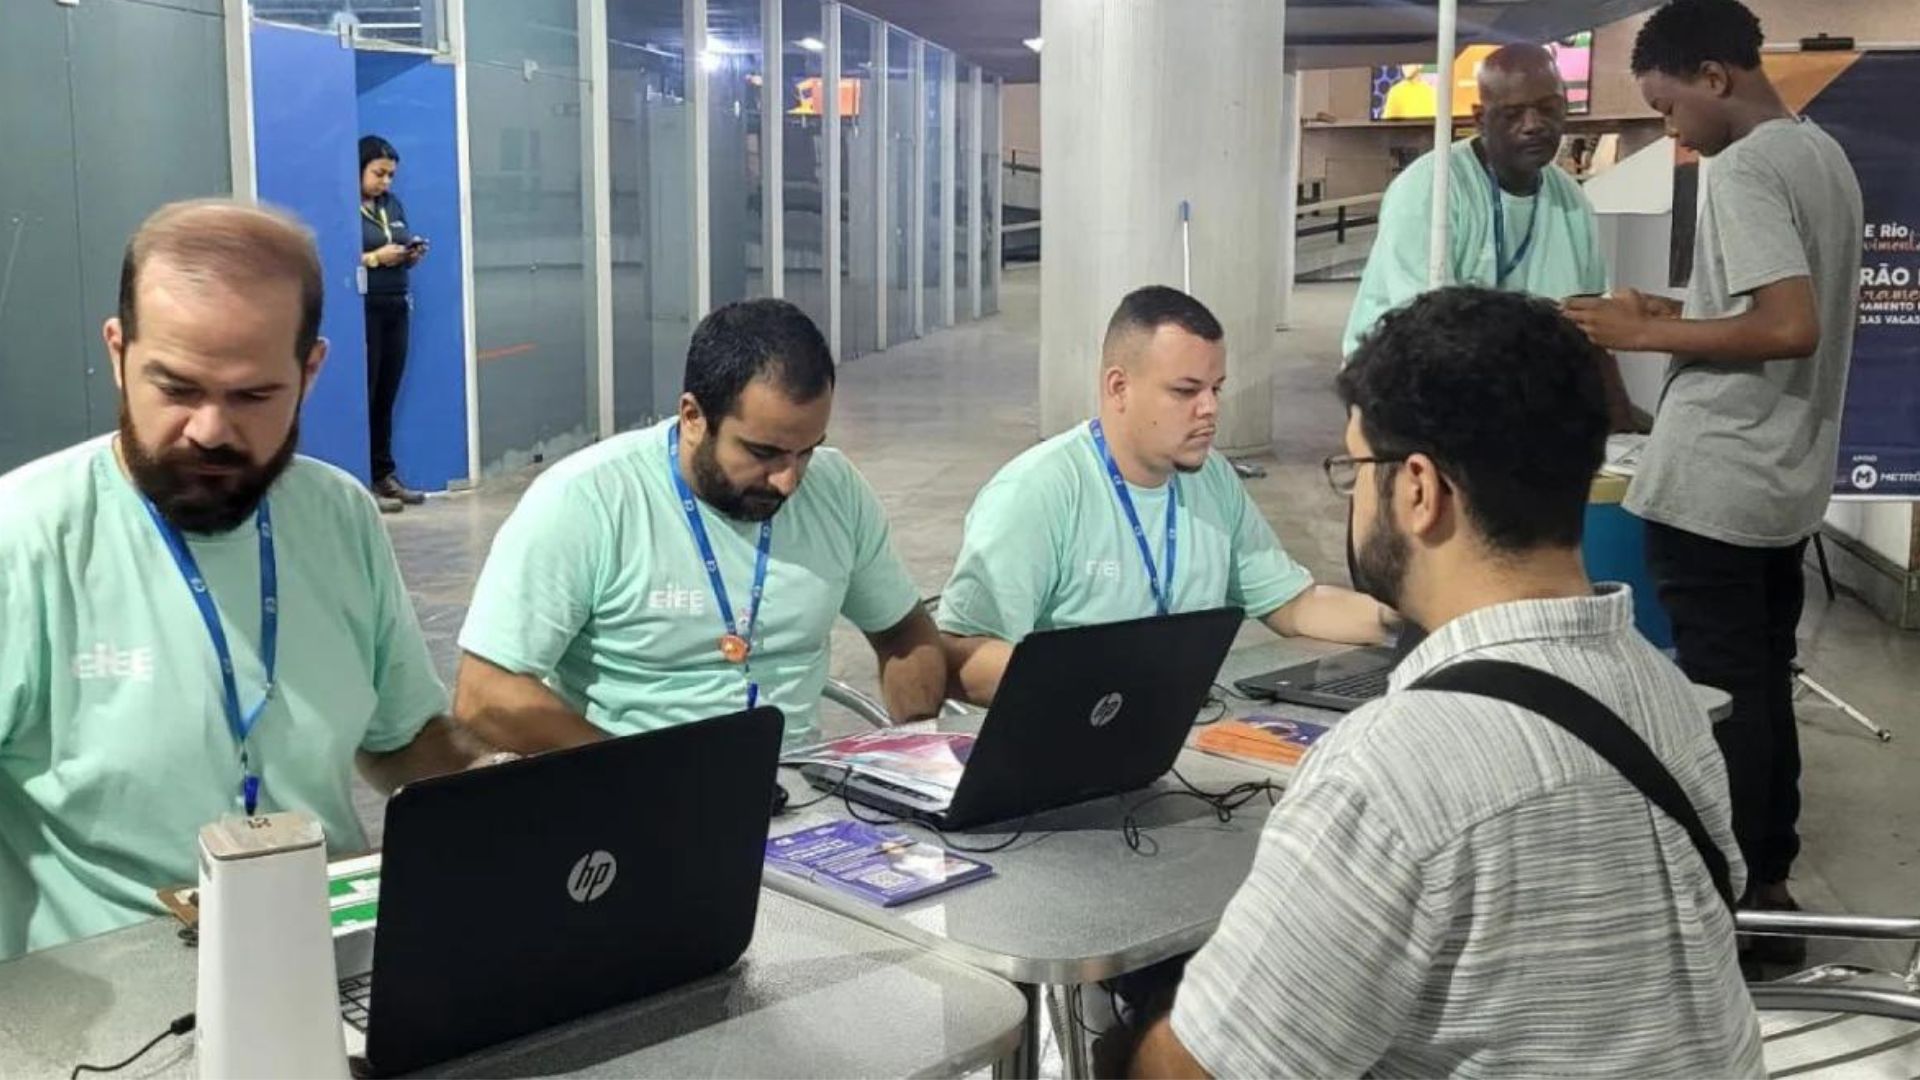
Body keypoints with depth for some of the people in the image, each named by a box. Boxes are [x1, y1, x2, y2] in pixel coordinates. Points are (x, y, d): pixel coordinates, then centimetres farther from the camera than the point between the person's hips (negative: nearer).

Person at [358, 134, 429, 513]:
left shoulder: (393, 205, 15)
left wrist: (413, 255, 0)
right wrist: (375, 258, -18)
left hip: (397, 308, 7)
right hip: (362, 310, -7)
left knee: (387, 397, 8)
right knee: (363, 397, -5)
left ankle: (385, 476, 14)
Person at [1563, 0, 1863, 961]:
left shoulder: (1742, 169, -16)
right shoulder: (1823, 153, 13)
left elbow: (1791, 327, -25)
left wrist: (1649, 334, -16)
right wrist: (1682, 315, 14)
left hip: (1714, 484, -9)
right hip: (1786, 477, 9)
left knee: (1719, 695, -1)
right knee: (1764, 685, 15)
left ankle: (1734, 908, 8)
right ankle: (1768, 883, 25)